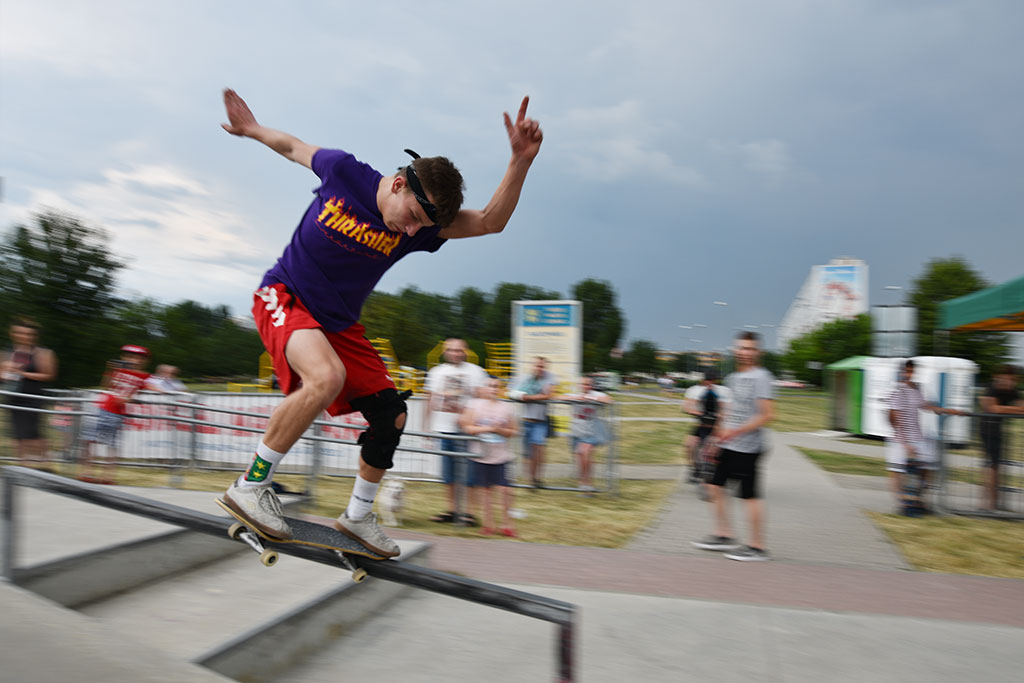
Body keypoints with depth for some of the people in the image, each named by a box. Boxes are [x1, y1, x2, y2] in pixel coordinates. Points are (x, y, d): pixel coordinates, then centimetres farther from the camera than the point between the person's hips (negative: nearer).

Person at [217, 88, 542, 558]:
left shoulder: (419, 226, -11)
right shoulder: (343, 171, -17)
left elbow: (490, 221, -18)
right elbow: (294, 147, 4)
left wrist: (521, 161, -30)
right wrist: (252, 129, 18)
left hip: (339, 324, 5)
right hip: (283, 297, -5)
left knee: (392, 417, -2)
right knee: (327, 376, -35)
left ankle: (357, 516, 20)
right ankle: (250, 484, -20)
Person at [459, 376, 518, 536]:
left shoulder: (506, 407, 6)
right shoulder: (475, 404, 2)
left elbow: (512, 432, 7)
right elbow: (468, 428, -4)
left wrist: (500, 430, -11)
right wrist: (488, 428, -12)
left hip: (501, 456, 1)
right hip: (480, 455, 0)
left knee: (506, 489, -6)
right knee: (486, 489, 7)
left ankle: (507, 524, 7)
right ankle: (487, 523, 20)